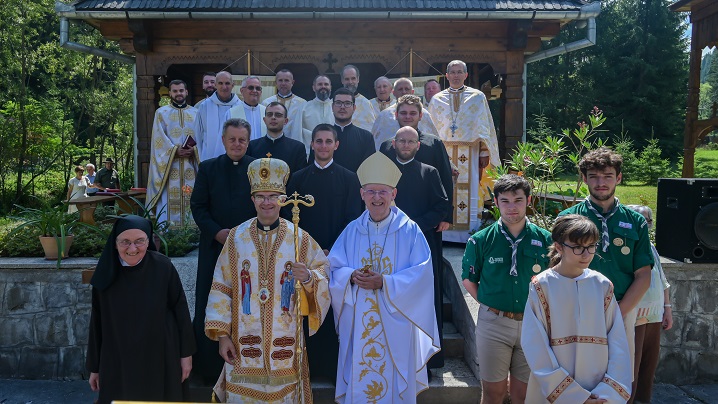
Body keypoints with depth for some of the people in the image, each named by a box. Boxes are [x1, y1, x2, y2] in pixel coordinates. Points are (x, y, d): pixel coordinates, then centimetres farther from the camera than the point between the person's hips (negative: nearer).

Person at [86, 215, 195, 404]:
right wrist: (94, 366, 6)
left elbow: (180, 309, -6)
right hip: (117, 362, 2)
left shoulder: (163, 267, -12)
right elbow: (97, 321, 2)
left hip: (160, 358, -1)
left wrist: (186, 353, -3)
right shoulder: (106, 273, -6)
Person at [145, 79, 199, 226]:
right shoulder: (161, 113, 10)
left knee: (191, 200, -1)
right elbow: (159, 139, -1)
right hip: (169, 165, -1)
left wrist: (194, 150, -13)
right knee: (168, 202, -6)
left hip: (191, 164, 2)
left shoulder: (196, 113, 14)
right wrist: (175, 150, -15)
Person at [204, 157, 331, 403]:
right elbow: (221, 289, 0)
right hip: (244, 340, 1)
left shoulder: (300, 238, -2)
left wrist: (308, 277, -24)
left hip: (286, 342, 0)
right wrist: (222, 334, -3)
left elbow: (324, 274, -2)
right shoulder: (236, 237, 0)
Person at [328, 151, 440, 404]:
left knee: (395, 382, 7)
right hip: (358, 324, 3)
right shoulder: (352, 231, 5)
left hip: (395, 324, -2)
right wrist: (351, 276, -17)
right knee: (358, 382, 10)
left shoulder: (410, 231, -3)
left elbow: (422, 272, -11)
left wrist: (384, 282, -20)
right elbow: (334, 269, 4)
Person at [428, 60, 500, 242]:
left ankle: (471, 233, 4)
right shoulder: (436, 100, 12)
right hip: (444, 153, 1)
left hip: (470, 155, -1)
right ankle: (444, 231, 6)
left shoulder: (478, 97, 8)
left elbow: (484, 128, 5)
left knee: (470, 192, -3)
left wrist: (484, 152, -2)